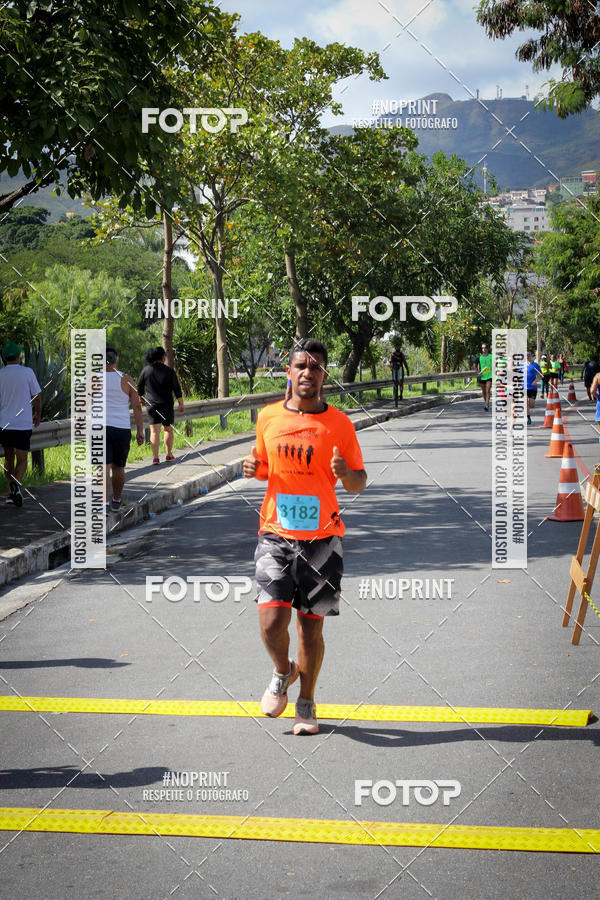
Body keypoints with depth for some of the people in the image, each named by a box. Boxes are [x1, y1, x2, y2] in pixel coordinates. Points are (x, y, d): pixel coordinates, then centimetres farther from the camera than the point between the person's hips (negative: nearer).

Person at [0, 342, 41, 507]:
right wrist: (38, 414, 17)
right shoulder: (27, 372, -4)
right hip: (23, 424, -2)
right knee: (22, 460, 2)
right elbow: (37, 396, 1)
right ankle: (16, 484, -26)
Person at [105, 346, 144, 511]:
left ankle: (104, 502, -20)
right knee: (118, 467, 16)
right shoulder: (126, 380, 1)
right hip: (122, 429, 1)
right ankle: (116, 501, 30)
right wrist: (140, 431, -2)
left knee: (104, 467, -7)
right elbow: (137, 406, -3)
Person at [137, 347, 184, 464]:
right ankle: (169, 455, 22)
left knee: (154, 431, -5)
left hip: (151, 405, 1)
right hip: (167, 405, -1)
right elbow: (177, 389, -4)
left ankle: (155, 457, -15)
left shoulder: (146, 370, 1)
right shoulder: (169, 371, -4)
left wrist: (141, 397, 27)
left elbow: (139, 387, 9)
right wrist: (181, 404, 3)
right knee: (168, 429, 16)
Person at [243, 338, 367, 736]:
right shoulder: (268, 417, 5)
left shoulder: (339, 424, -1)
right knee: (272, 621, -11)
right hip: (276, 536, 1)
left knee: (311, 626, 4)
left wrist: (346, 473, -17)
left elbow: (359, 482, 5)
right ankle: (283, 673, 21)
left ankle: (307, 704, 23)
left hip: (322, 538, -1)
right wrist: (254, 470, -2)